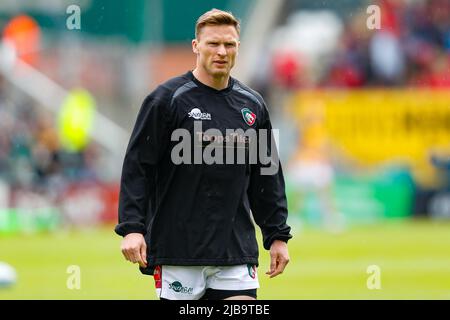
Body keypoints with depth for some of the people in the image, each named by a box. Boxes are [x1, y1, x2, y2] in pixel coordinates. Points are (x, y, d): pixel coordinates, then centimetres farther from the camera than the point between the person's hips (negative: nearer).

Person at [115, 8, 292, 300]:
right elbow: (137, 166, -6)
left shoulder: (253, 105, 11)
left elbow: (267, 177, 18)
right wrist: (131, 228, -15)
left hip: (237, 250, 4)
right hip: (177, 251, -4)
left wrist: (278, 235, 14)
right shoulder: (167, 99, -3)